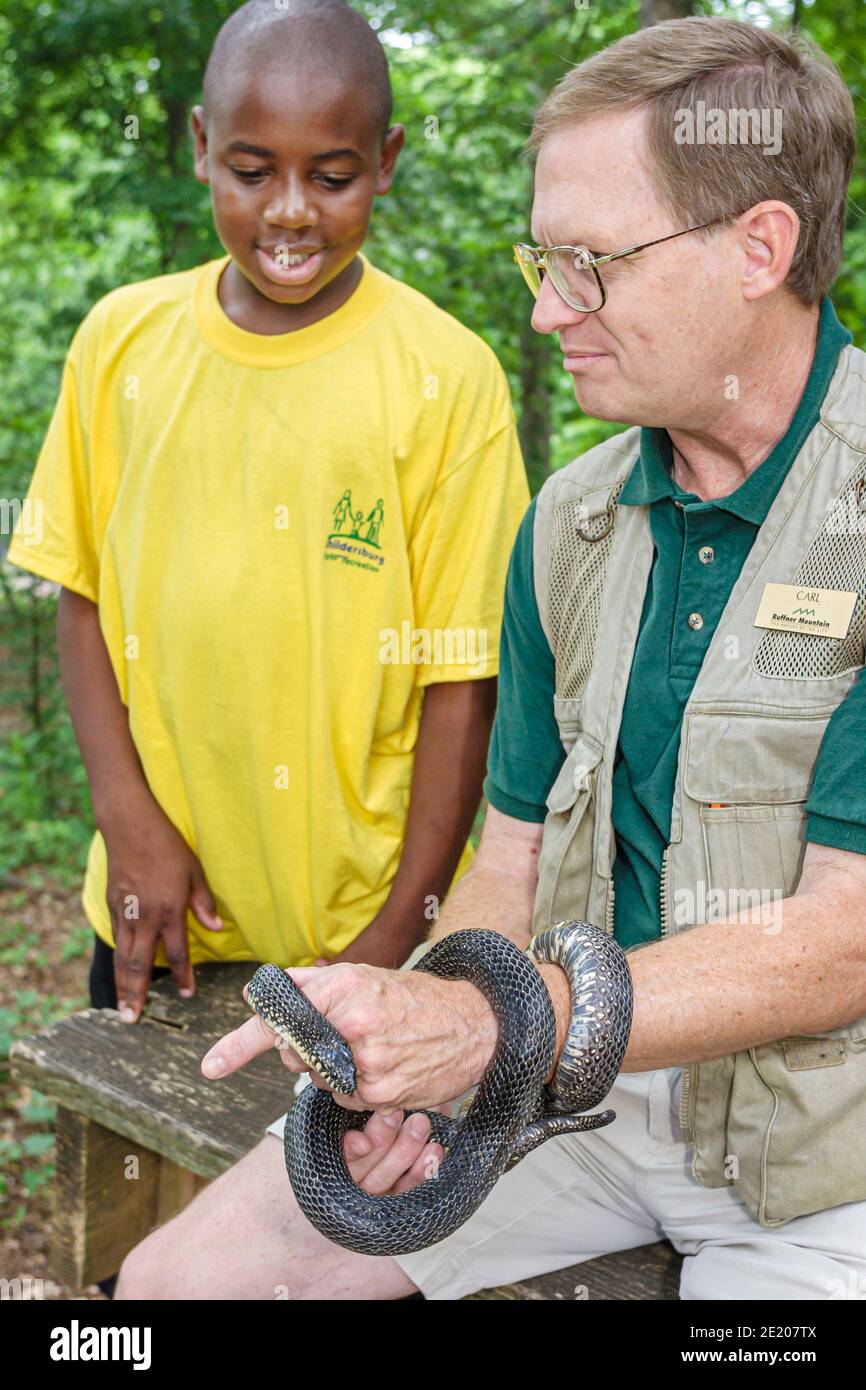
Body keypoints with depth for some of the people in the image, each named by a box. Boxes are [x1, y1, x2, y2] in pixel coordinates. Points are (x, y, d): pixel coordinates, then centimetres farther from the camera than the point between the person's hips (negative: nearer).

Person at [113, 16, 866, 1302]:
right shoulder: (571, 523, 5)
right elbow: (520, 854, 10)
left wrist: (485, 1022, -27)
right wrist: (401, 1053, -9)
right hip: (582, 1083, 6)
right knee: (175, 1276, -1)